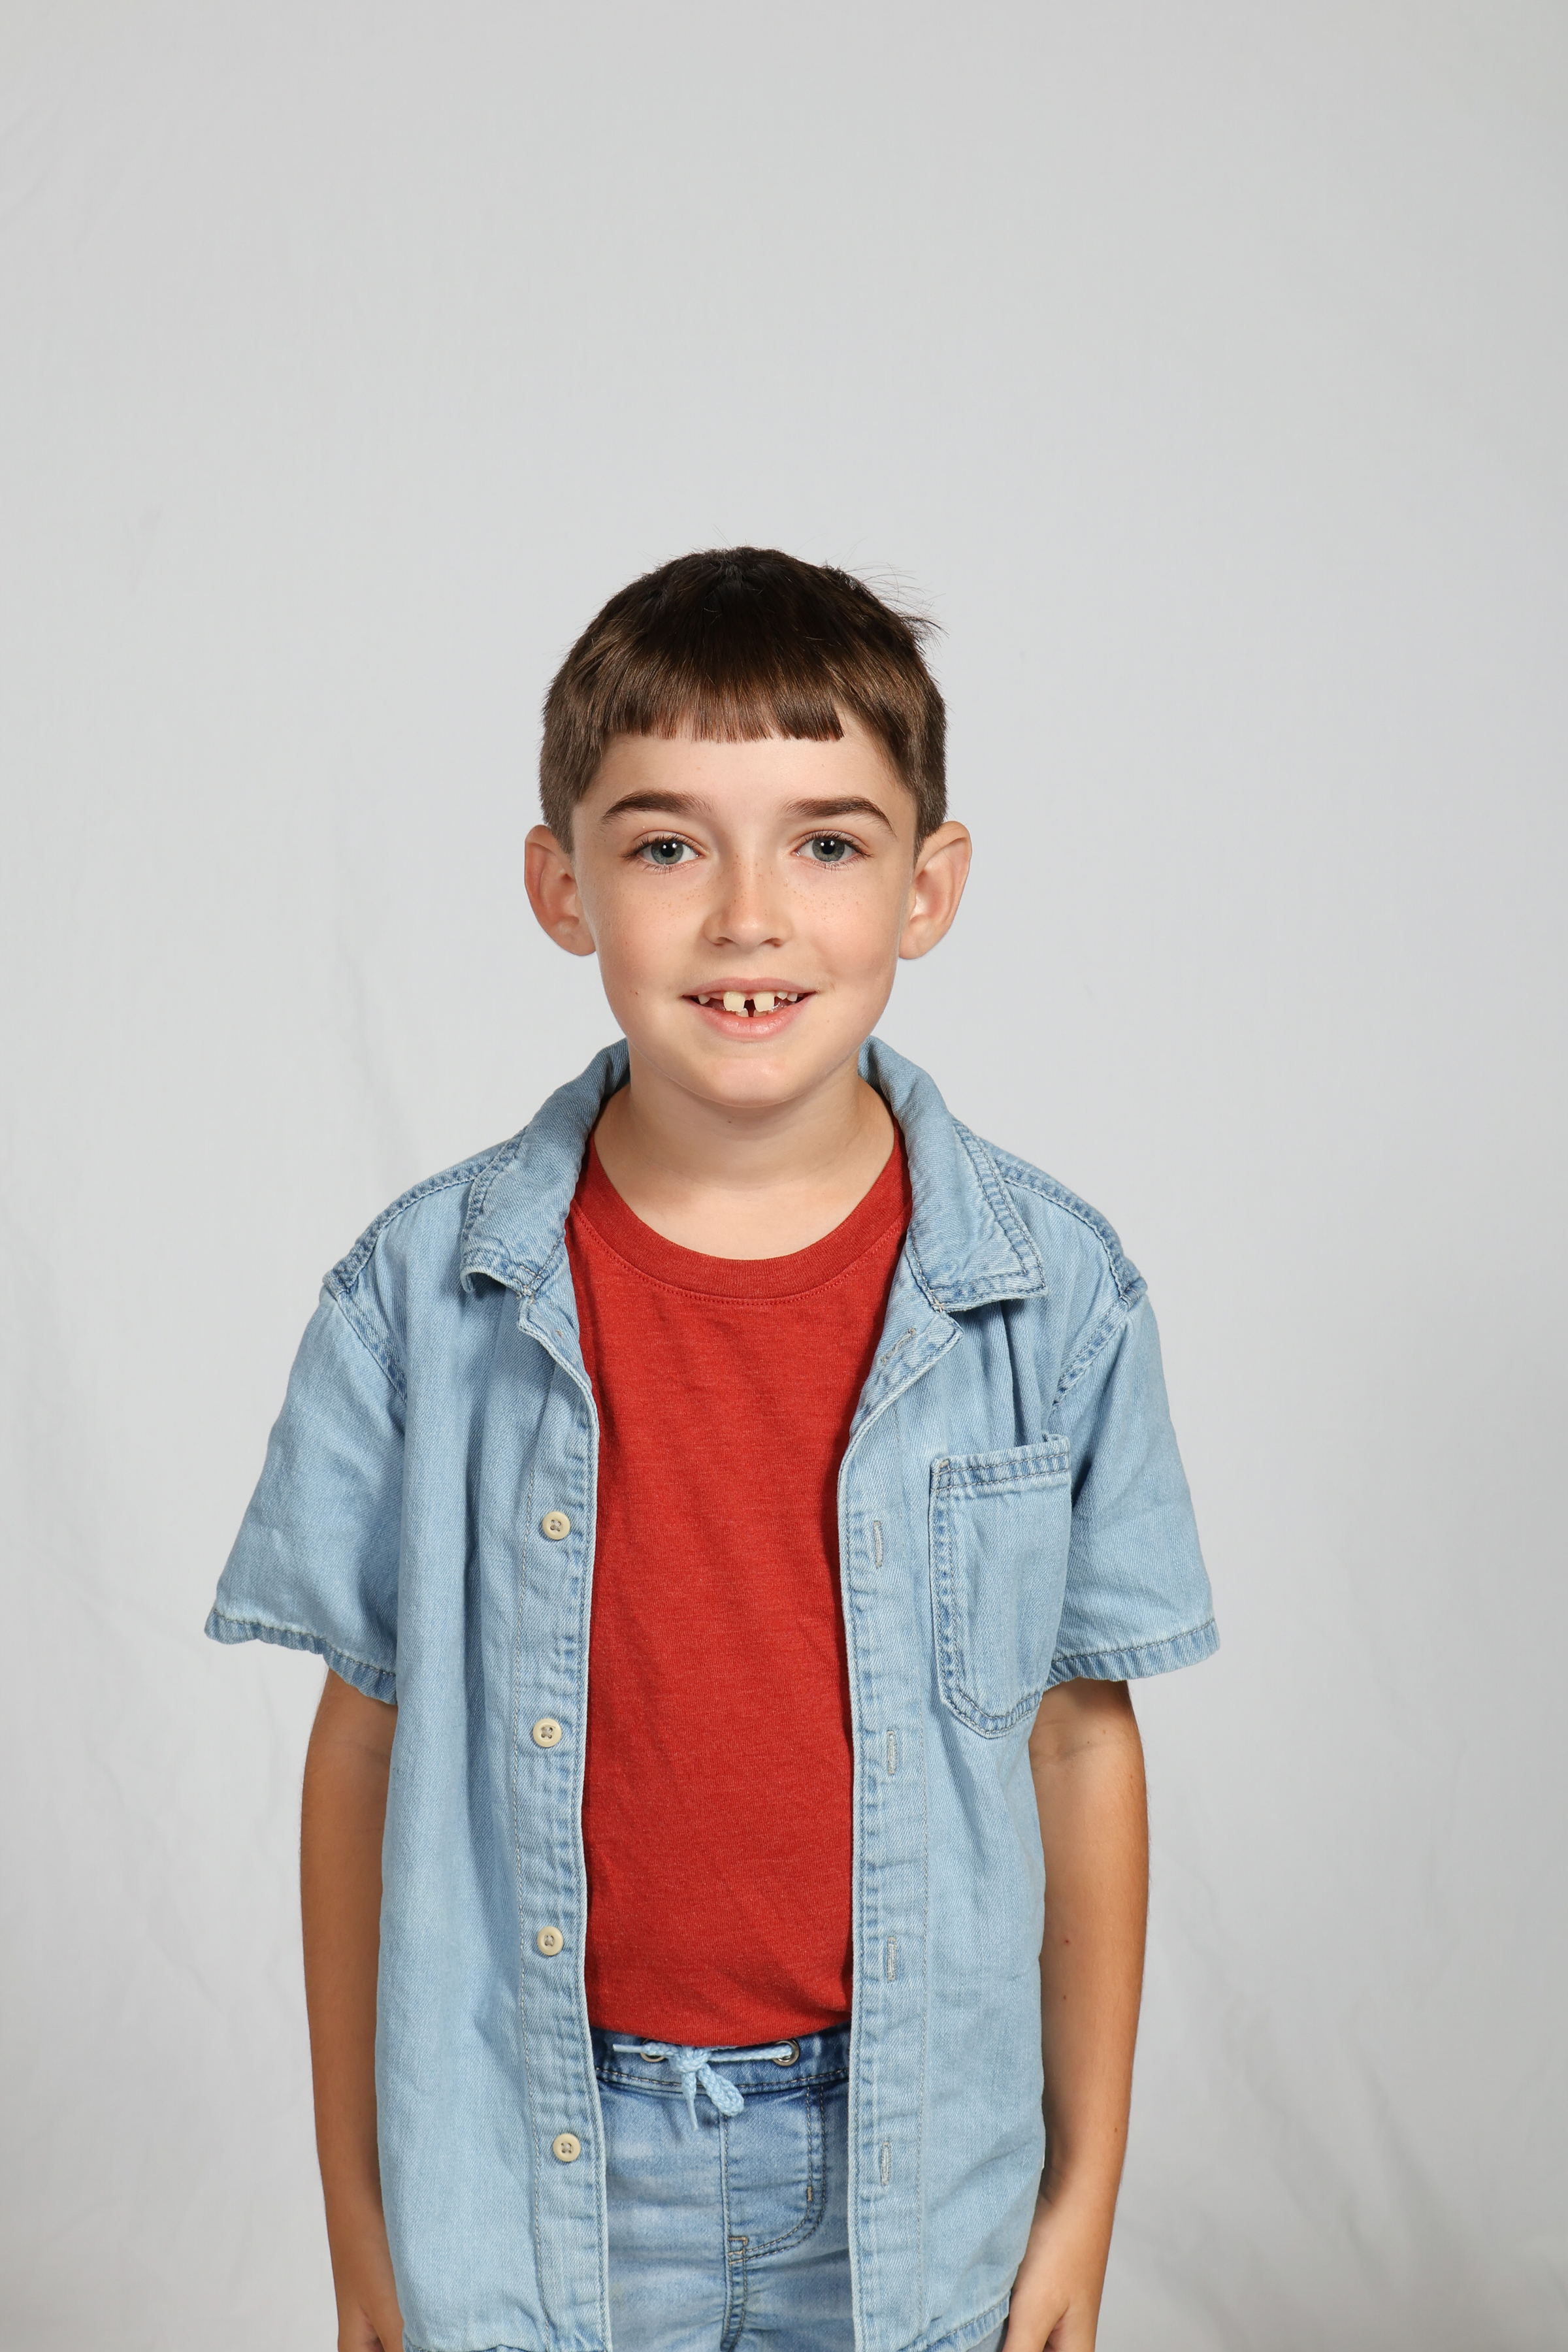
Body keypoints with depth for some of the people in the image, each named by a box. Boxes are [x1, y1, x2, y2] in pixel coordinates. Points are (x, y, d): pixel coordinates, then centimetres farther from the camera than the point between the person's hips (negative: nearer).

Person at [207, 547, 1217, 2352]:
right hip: (536, 2153, 0)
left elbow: (1080, 1741, -2)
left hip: (909, 2155, 1)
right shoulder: (424, 1294, -10)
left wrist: (1088, 2178, 3)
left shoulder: (1055, 1293, -9)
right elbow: (364, 1743, -3)